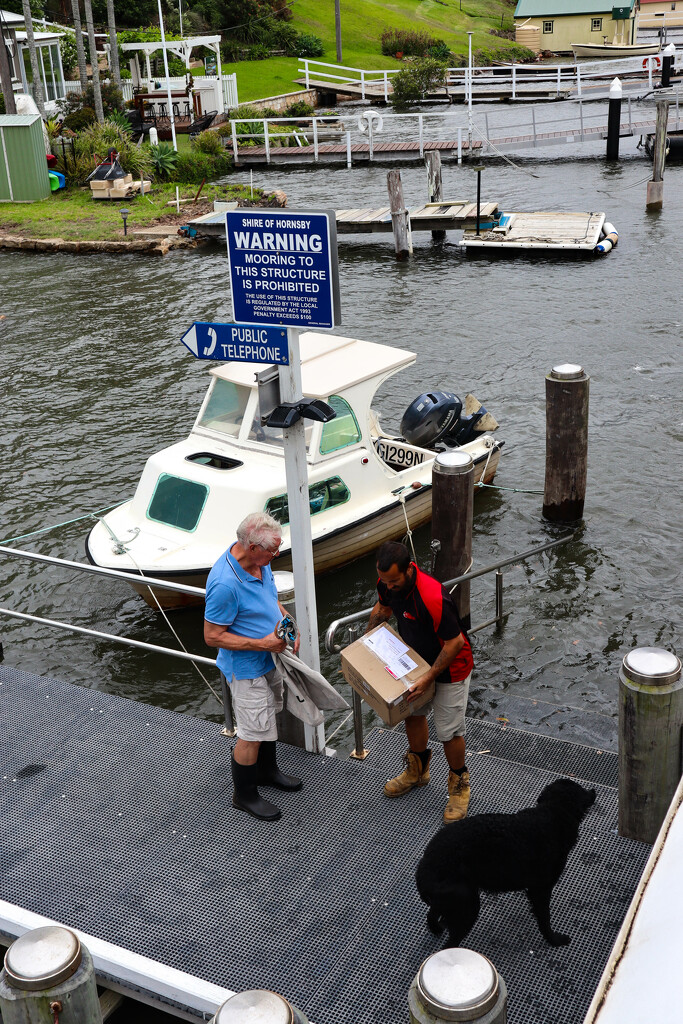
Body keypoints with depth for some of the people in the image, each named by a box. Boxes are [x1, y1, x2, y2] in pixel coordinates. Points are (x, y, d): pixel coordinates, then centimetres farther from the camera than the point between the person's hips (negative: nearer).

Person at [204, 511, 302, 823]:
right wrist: (262, 643, -26)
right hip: (246, 668, -9)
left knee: (268, 716, 25)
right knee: (253, 733, 4)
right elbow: (212, 636, -26)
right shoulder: (225, 584, -35)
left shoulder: (260, 561, -8)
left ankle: (267, 771, 48)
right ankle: (244, 795, 25)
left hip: (269, 658, 9)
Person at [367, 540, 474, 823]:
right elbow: (382, 608, 8)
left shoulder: (433, 598, -40)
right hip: (417, 660, 8)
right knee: (412, 713, 21)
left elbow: (454, 643, -30)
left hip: (449, 668, -7)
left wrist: (429, 677, -30)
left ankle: (459, 783, 26)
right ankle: (418, 769, 46)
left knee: (449, 732, 0)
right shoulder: (387, 583, -15)